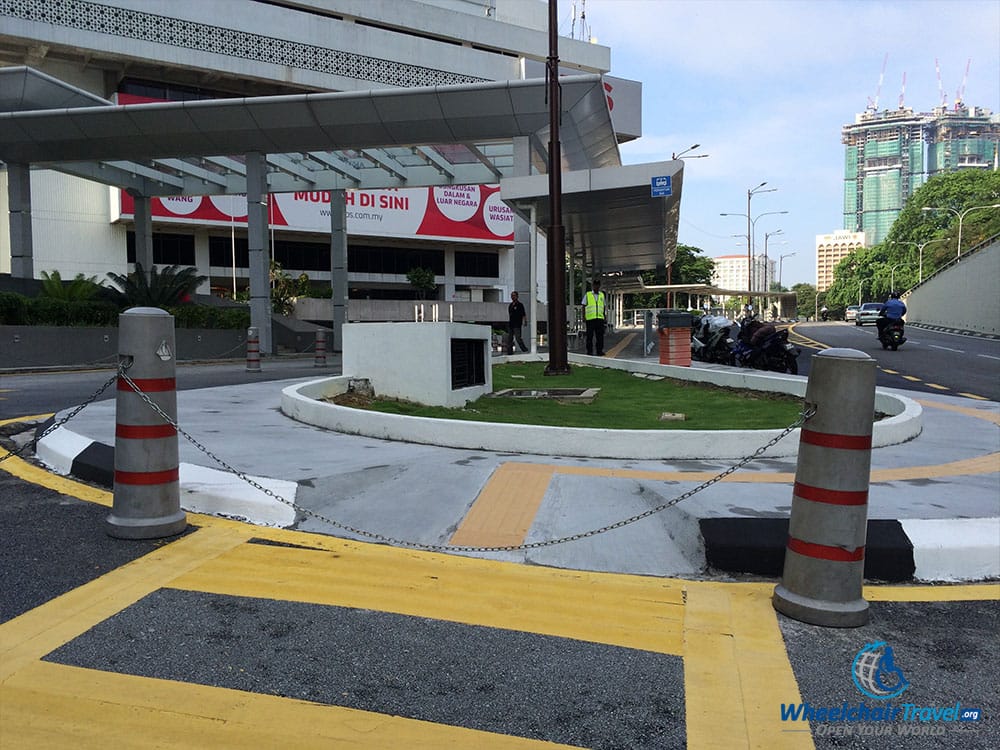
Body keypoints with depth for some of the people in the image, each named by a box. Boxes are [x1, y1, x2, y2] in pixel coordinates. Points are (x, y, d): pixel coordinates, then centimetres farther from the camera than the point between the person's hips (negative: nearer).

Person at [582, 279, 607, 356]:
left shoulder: (602, 295, 16)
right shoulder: (587, 295, 7)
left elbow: (603, 306, 21)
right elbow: (583, 306, 7)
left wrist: (604, 316, 15)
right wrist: (583, 316, -1)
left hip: (600, 318, 3)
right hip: (590, 318, -3)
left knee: (600, 336, 1)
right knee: (590, 336, -1)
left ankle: (600, 351, 7)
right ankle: (589, 351, 5)